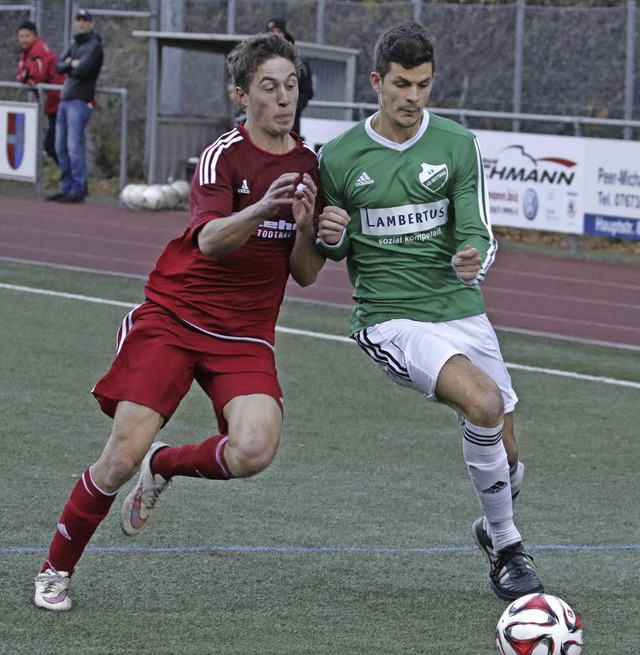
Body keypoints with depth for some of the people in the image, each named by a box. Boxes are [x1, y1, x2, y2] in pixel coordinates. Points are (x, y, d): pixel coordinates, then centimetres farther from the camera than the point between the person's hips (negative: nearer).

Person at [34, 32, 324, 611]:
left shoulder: (309, 166, 6)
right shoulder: (224, 155, -10)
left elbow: (305, 274, 8)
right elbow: (210, 239, -27)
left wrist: (306, 228, -13)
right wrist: (259, 210, -45)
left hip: (246, 336, 4)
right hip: (172, 318, -4)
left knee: (254, 450, -23)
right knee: (125, 454, -12)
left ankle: (164, 466, 11)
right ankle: (56, 569, 11)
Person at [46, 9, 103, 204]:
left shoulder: (94, 46, -7)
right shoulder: (74, 45, 19)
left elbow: (82, 70, -19)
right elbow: (59, 66, 10)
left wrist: (70, 64, 0)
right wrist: (72, 63, -7)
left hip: (80, 101, -9)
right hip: (65, 100, 9)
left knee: (74, 146, -13)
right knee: (61, 147, 9)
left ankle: (78, 190, -11)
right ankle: (66, 187, 15)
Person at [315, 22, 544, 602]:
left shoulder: (459, 146, 0)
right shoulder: (337, 158, -2)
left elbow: (479, 233, -3)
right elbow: (332, 249, 12)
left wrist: (473, 259, -27)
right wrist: (331, 239, -12)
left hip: (460, 310, 3)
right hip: (390, 319, -3)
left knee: (505, 460, 6)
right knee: (484, 402, -29)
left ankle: (493, 529, 42)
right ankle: (507, 548, -12)